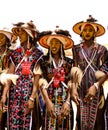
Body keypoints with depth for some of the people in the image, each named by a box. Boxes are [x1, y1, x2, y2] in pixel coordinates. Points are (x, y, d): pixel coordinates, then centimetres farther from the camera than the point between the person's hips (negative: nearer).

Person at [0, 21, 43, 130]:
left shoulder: (37, 54, -1)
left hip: (29, 92, -3)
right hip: (14, 93, 3)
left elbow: (36, 79, -6)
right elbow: (9, 75, 5)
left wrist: (32, 98, -13)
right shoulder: (15, 53, 9)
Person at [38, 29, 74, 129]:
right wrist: (48, 102, -12)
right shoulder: (44, 61, 6)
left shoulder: (69, 62, 8)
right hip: (49, 99, -1)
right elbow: (42, 83, -2)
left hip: (64, 99, 1)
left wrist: (68, 102, -9)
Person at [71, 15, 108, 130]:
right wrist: (73, 88, -7)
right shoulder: (76, 49, 8)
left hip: (97, 88, -1)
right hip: (82, 88, 1)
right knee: (82, 119, 1)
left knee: (96, 117, 1)